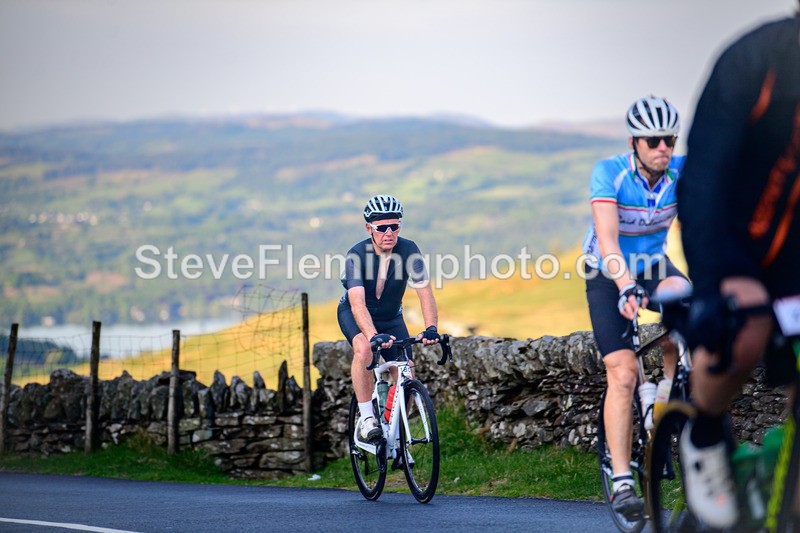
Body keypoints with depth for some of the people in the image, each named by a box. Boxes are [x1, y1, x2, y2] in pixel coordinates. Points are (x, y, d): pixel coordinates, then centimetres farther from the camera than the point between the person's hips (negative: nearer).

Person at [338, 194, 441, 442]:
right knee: (364, 348, -35)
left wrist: (431, 328, -45)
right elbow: (358, 303, -40)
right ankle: (366, 418, -25)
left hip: (391, 317, 3)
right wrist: (374, 335, -56)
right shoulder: (357, 255, -30)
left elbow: (425, 292, -28)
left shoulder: (408, 250, -22)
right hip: (354, 314, -3)